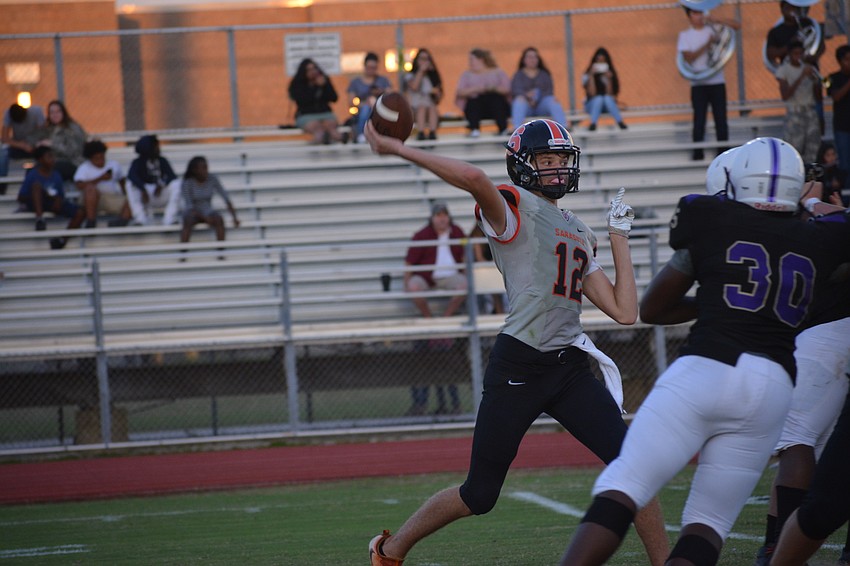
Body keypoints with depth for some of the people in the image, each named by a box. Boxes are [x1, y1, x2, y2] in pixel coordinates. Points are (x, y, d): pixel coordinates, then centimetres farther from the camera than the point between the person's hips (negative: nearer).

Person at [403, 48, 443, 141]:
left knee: (433, 109, -32)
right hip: (414, 110, -2)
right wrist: (421, 71, -3)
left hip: (430, 109, 2)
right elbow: (414, 87, -11)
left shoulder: (433, 77, 19)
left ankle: (432, 133, -49)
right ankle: (420, 133, -52)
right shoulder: (410, 76, 13)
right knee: (422, 107, -35)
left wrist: (437, 92, -7)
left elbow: (439, 100, 17)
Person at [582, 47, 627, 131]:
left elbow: (609, 93, -9)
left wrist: (608, 79, -22)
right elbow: (592, 93, -16)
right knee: (599, 98, -35)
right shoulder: (587, 75, -6)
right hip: (593, 104, -1)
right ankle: (593, 124, -47)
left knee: (607, 98, -34)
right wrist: (591, 76, -23)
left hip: (608, 105, 1)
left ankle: (620, 122, -40)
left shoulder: (610, 73, -2)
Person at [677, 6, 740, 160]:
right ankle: (698, 154, -1)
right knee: (699, 120, -4)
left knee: (721, 119, 0)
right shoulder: (685, 35, 5)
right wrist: (707, 45, -15)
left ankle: (723, 152, 4)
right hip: (698, 84, -1)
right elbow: (688, 57, -6)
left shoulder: (713, 30, 7)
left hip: (717, 82, 1)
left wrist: (715, 20, -10)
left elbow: (736, 25, 0)